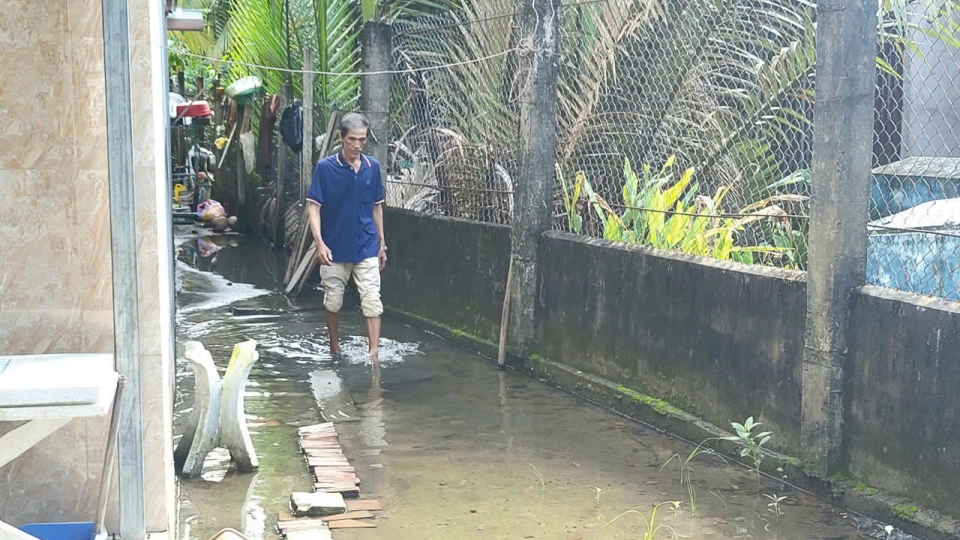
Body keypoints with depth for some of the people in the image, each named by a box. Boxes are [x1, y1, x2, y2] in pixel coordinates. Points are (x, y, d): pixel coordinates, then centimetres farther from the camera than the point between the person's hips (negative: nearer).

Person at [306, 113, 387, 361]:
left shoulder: (373, 167, 2)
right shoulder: (325, 167, -8)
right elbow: (313, 207, -8)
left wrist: (381, 244, 13)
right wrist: (320, 243, -19)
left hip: (367, 249, 1)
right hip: (334, 249, -1)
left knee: (372, 303, -6)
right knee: (333, 302, 12)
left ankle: (374, 355, -5)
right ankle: (334, 349, 31)